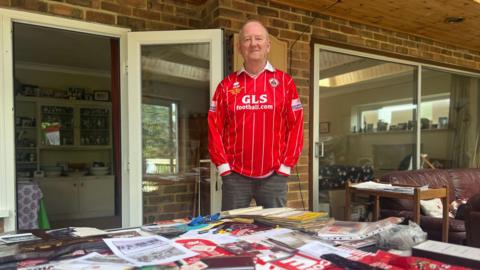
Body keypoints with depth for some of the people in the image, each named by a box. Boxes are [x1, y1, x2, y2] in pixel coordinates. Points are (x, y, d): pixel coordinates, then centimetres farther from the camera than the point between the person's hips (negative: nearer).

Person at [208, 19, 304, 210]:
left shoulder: (285, 82, 4)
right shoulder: (227, 85, 6)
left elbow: (295, 126, 2)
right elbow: (214, 128, 4)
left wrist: (286, 165, -4)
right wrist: (223, 165, -3)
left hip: (274, 176, 0)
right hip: (235, 176, 1)